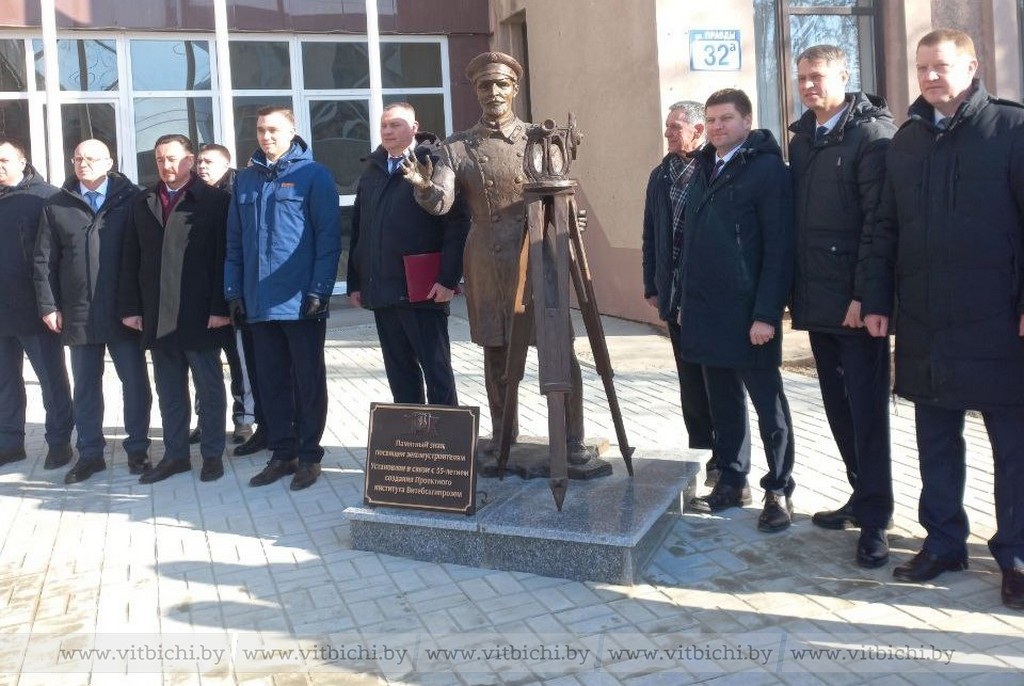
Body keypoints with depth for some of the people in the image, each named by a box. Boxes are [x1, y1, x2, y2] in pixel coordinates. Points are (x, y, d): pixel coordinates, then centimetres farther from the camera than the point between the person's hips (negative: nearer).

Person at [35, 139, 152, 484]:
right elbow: (44, 260, 8)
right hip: (78, 314, 2)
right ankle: (90, 453, 20)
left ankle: (138, 449, 16)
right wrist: (49, 306, 1)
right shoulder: (57, 206, 8)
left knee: (135, 383, 3)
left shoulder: (130, 199, 1)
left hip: (124, 311, -2)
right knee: (86, 387, 10)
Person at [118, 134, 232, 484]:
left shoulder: (215, 201, -3)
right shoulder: (143, 203, 12)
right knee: (169, 391, 11)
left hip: (200, 316, -4)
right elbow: (131, 259, 10)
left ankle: (212, 455, 17)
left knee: (209, 388, 6)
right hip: (157, 317, 5)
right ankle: (175, 454, 21)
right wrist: (130, 307, 3)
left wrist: (220, 308, -13)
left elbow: (224, 257, -8)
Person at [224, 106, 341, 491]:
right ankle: (282, 452, 22)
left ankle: (309, 455, 16)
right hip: (259, 302, 5)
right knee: (271, 382, 11)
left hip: (302, 302, -5)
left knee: (309, 382, 5)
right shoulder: (245, 180, 13)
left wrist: (320, 289, -14)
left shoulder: (313, 175, -2)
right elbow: (235, 241, 14)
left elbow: (328, 237, -7)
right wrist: (234, 291, 8)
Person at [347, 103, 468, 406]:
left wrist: (448, 278, -17)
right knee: (399, 371, 12)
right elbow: (358, 229, 17)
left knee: (436, 369, 2)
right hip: (381, 291, 6)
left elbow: (457, 224, -11)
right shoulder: (372, 170, 16)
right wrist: (355, 282, 12)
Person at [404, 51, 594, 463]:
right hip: (487, 267, 1)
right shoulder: (458, 148, 6)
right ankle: (502, 437, 25)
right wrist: (424, 187, -27)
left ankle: (572, 439, 11)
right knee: (496, 353, 10)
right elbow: (441, 203, -5)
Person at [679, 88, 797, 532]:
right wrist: (686, 302, 12)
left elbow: (779, 247, -13)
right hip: (707, 313, 6)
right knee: (723, 404, 13)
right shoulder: (704, 170, 14)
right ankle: (732, 482, 25)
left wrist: (766, 314, -17)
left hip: (749, 314, -6)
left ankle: (779, 491, 16)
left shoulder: (767, 168, -7)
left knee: (768, 404, 5)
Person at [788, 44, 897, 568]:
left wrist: (864, 295, -19)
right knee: (839, 406, 13)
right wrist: (794, 289, 12)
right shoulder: (801, 138, 15)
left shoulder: (871, 134, -8)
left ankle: (874, 519, 6)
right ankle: (862, 497, 26)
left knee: (866, 407, -2)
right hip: (816, 300, 7)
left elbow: (878, 221, -14)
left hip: (855, 300, -7)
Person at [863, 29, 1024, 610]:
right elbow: (887, 228, 13)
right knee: (936, 438, 12)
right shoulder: (907, 140, 12)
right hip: (924, 322, 5)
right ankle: (944, 541, 25)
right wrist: (879, 300, 8)